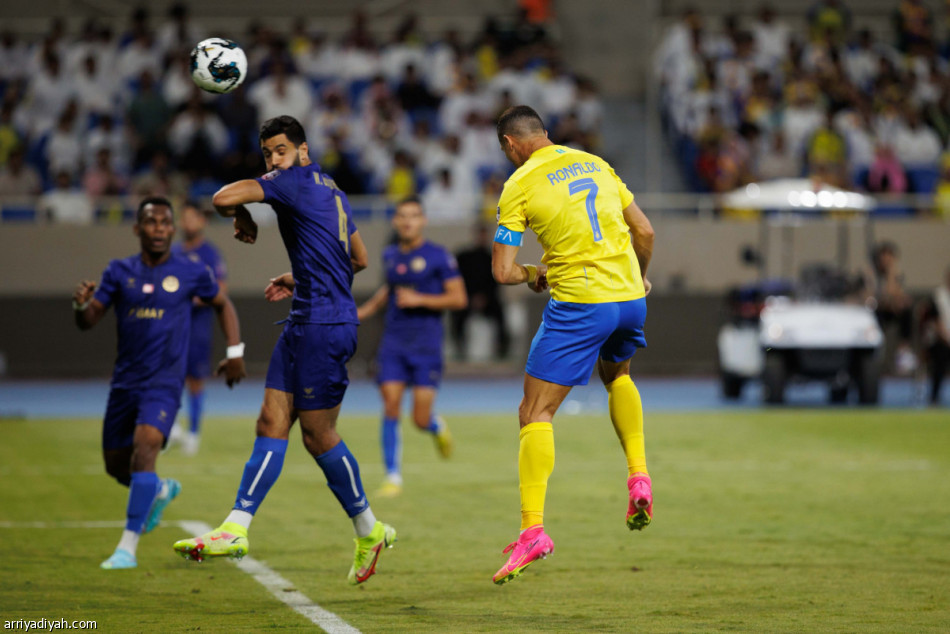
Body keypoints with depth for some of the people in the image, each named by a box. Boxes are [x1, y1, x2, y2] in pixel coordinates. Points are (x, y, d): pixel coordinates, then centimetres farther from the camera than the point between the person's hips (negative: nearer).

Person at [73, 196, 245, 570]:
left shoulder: (191, 273, -1)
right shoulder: (120, 272, 4)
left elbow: (223, 304, 17)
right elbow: (88, 322, 4)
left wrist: (235, 351, 9)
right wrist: (81, 304, -19)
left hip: (164, 384, -4)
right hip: (125, 381, 4)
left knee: (144, 449, -25)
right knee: (116, 465, 12)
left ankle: (128, 547, -21)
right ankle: (161, 491, 47)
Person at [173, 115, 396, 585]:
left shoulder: (296, 180, -10)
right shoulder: (331, 191, 18)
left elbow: (223, 199, -21)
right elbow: (359, 260, 28)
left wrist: (242, 216, 2)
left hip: (324, 325, -10)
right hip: (305, 322, 10)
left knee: (318, 434, 0)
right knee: (272, 423, 3)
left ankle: (369, 532, 13)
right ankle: (235, 530, -2)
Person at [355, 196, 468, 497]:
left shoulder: (438, 256, -6)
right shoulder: (391, 255, 10)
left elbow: (459, 298, -8)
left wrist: (419, 300, -16)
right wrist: (365, 311, 25)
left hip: (426, 347, -4)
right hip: (393, 344, 4)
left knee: (421, 419, -5)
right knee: (390, 409, -9)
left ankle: (438, 428, 33)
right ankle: (393, 477, -1)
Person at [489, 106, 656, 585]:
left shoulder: (520, 186, -4)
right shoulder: (595, 164, 13)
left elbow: (502, 271, -7)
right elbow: (645, 232, 16)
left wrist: (532, 274, 15)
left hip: (578, 305, -6)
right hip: (630, 297, 6)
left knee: (535, 414, -2)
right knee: (616, 374, 35)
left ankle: (533, 528, -15)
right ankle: (639, 477, 18)